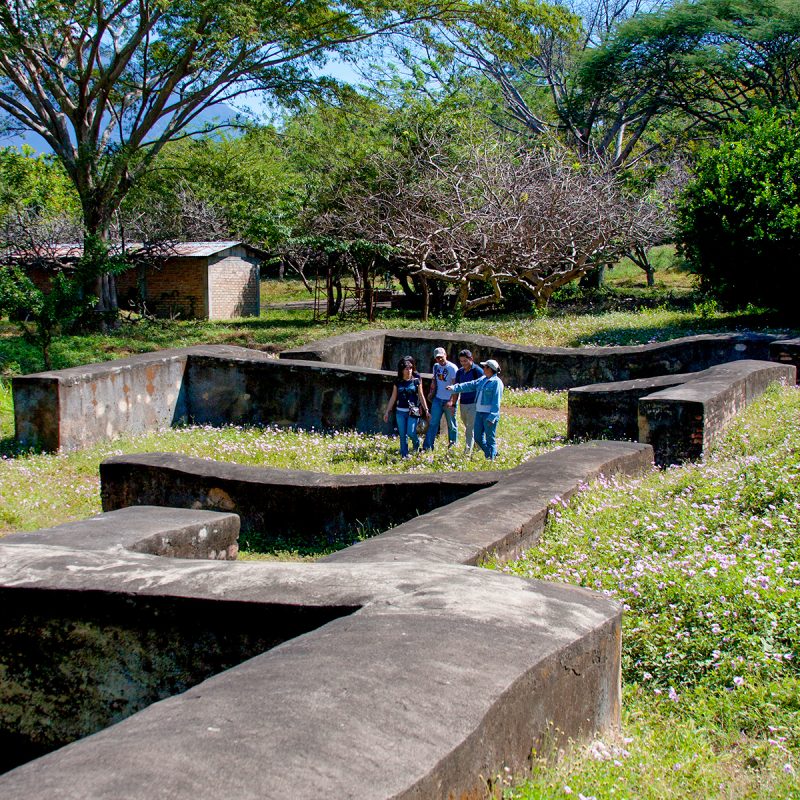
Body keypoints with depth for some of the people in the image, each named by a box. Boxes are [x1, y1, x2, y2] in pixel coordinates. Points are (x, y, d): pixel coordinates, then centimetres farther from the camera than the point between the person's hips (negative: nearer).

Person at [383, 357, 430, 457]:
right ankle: (404, 455, 13)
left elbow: (421, 396, 4)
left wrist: (426, 410, 3)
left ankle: (416, 444, 22)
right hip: (400, 411, 2)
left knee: (411, 433, -10)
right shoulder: (398, 381, 3)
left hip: (413, 411, -2)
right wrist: (387, 412, 9)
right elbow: (393, 397, 10)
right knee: (402, 435, 4)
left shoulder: (416, 380, -2)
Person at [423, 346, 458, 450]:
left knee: (451, 425, 5)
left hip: (449, 401, -5)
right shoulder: (436, 366, 9)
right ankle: (427, 447, 3)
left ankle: (453, 446, 16)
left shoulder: (452, 368, -12)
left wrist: (452, 402, -22)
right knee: (433, 423, 3)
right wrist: (431, 393, 8)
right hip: (437, 399, 6)